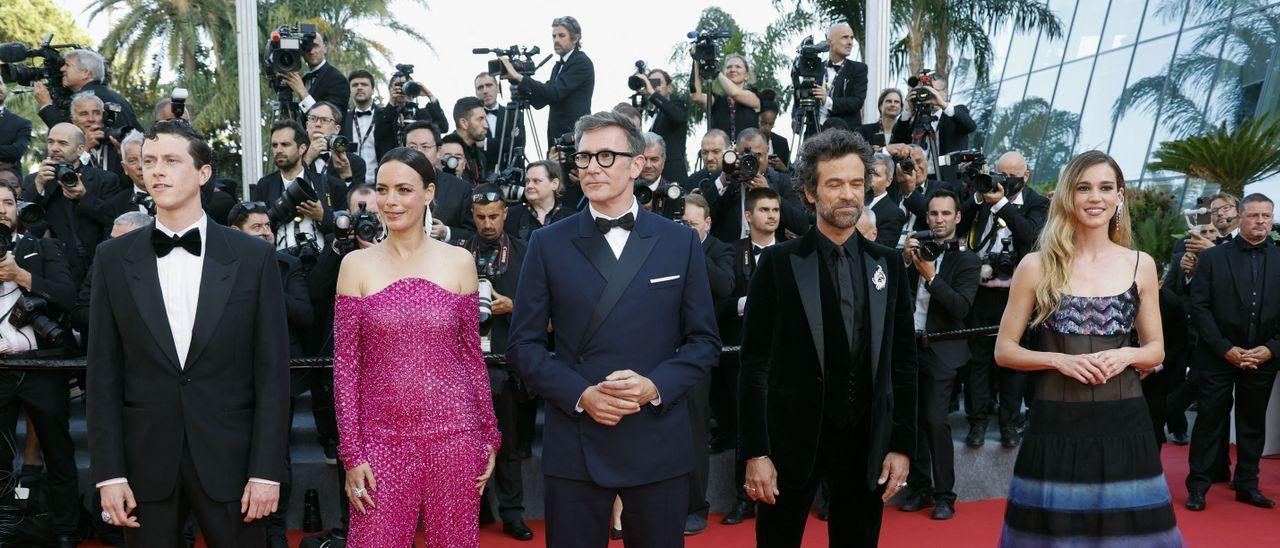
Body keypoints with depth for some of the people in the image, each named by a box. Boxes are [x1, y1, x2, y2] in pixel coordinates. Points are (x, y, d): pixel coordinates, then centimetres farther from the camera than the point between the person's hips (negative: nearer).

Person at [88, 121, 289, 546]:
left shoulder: (254, 257, -2)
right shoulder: (114, 259, 3)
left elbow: (272, 371, -3)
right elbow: (104, 374, 3)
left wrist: (267, 470, -7)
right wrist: (108, 473, -2)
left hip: (230, 462, -1)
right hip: (145, 462, 2)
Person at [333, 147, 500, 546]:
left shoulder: (459, 262, 3)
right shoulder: (356, 264, 1)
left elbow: (472, 354, 7)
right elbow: (345, 366, 1)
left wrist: (489, 436, 6)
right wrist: (351, 453, -4)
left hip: (455, 435, 1)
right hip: (382, 438, 0)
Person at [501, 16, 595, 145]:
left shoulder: (582, 62, -7)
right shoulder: (558, 66, 20)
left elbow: (555, 93, -19)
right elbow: (540, 102, 13)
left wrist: (519, 76, -19)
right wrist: (514, 79, 0)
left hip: (575, 136, -8)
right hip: (556, 136, 8)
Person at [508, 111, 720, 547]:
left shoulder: (681, 242, 4)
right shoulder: (548, 244, 3)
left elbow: (704, 340, 5)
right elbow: (524, 343, 2)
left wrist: (656, 386, -12)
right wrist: (580, 394, -13)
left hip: (658, 445, 1)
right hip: (573, 444, 0)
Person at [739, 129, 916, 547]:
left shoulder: (888, 264, 6)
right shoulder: (779, 262, -4)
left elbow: (903, 361, 7)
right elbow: (755, 364, -6)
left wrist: (902, 444, 2)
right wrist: (755, 452, -9)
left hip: (867, 438, 3)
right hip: (794, 435, -3)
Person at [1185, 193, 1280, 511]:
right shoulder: (1212, 258, -1)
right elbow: (1199, 307, -6)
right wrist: (1227, 349, -12)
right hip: (1220, 355, -2)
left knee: (1253, 422, 12)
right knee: (1210, 419, 1)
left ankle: (1247, 485, 23)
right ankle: (1198, 486, 8)